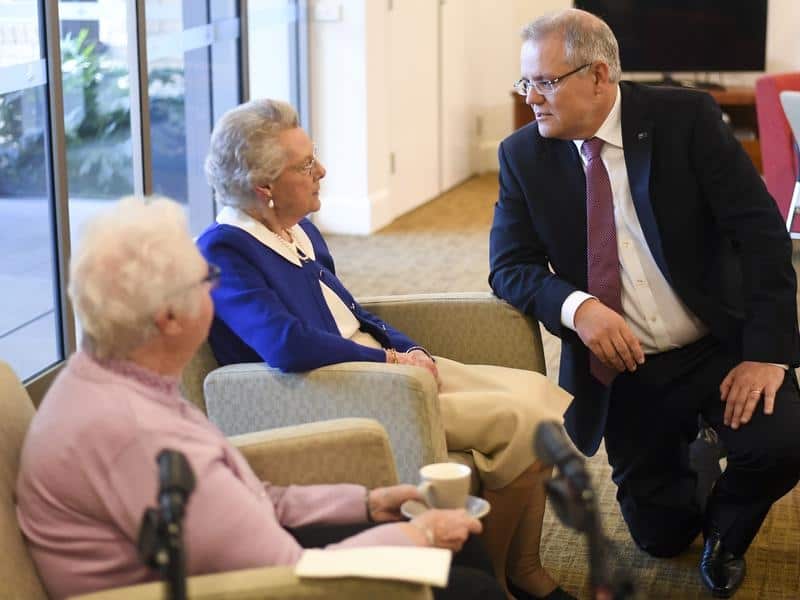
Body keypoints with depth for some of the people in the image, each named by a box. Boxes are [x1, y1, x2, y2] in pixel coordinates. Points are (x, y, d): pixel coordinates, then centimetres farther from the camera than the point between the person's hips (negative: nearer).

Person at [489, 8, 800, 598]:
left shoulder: (686, 118, -11)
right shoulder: (524, 155, -4)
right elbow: (510, 265, -4)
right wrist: (577, 307, -26)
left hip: (720, 348, -2)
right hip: (619, 367, 2)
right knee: (661, 535, 5)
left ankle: (727, 529, 8)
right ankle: (687, 445, 40)